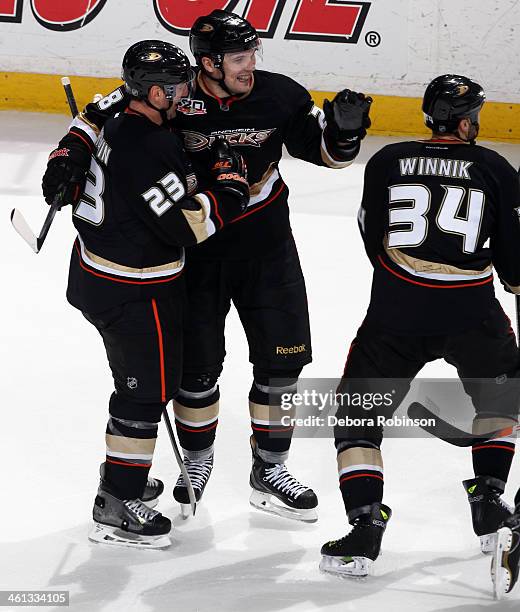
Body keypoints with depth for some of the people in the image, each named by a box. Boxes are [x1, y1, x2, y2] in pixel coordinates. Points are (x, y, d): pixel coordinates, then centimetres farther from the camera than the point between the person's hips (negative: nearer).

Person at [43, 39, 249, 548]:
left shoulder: (121, 122, 1)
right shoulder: (148, 151, -29)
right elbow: (189, 225, -28)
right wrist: (230, 180, -18)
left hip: (95, 274, 10)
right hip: (133, 291, -10)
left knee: (137, 380, 25)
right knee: (147, 390, 0)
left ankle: (121, 478, 41)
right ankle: (116, 508, 5)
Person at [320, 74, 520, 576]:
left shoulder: (386, 163, 4)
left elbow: (374, 239, 12)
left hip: (395, 311, 0)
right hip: (472, 313, 0)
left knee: (358, 415, 10)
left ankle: (365, 523, -4)